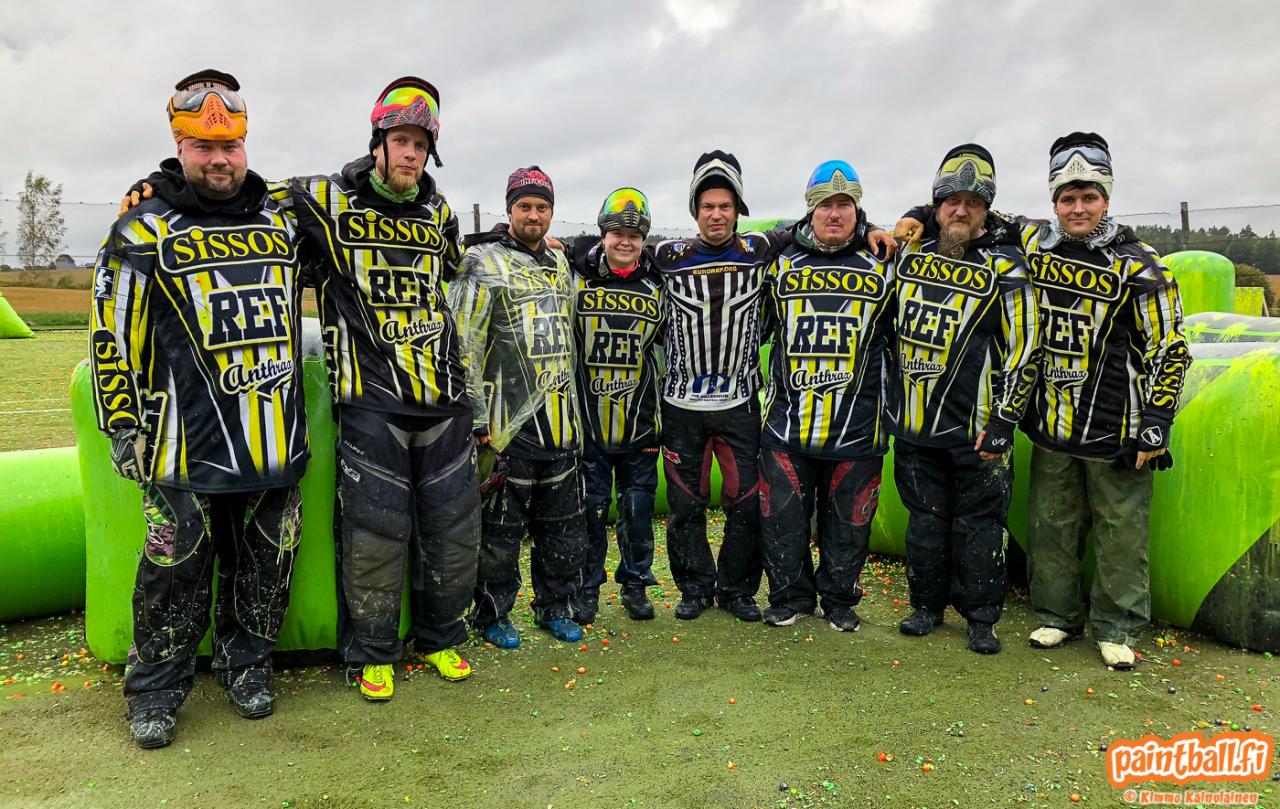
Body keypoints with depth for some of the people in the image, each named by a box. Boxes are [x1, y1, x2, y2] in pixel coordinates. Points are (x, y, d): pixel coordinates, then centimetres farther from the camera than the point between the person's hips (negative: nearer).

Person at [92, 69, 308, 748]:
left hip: (277, 441, 4)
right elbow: (112, 336, -2)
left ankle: (246, 665, 34)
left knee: (265, 569, 14)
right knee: (178, 572, 5)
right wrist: (123, 428, -4)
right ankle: (156, 690, 25)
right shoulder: (144, 232, -4)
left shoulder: (279, 222, 10)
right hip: (189, 448, -4)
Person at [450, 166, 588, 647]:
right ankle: (492, 615, 19)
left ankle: (556, 608, 28)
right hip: (509, 423, -6)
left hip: (561, 422, 7)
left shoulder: (560, 264, 15)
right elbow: (463, 346, -12)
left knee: (564, 524, 13)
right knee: (502, 526, 2)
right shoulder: (485, 264, -6)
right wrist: (476, 420, -15)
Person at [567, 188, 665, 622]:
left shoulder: (656, 287, 7)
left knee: (638, 506, 9)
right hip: (588, 422, -2)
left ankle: (635, 584, 24)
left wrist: (659, 407, 13)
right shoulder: (577, 279, -2)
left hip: (640, 422, 2)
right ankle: (586, 588, 20)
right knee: (590, 508, 5)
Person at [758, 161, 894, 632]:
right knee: (783, 519, 7)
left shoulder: (883, 269, 5)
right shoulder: (781, 265, 6)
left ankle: (839, 600, 29)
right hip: (787, 424, 1)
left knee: (847, 522, 10)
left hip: (856, 429, 0)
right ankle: (791, 597, 26)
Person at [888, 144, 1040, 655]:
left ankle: (982, 618, 19)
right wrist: (888, 398, 13)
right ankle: (927, 605, 28)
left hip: (974, 429, -4)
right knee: (924, 520, 14)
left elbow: (1023, 350, -8)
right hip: (913, 422, 4)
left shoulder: (1004, 268, -5)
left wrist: (1003, 423, -11)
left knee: (979, 523, 5)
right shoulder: (910, 253, 7)